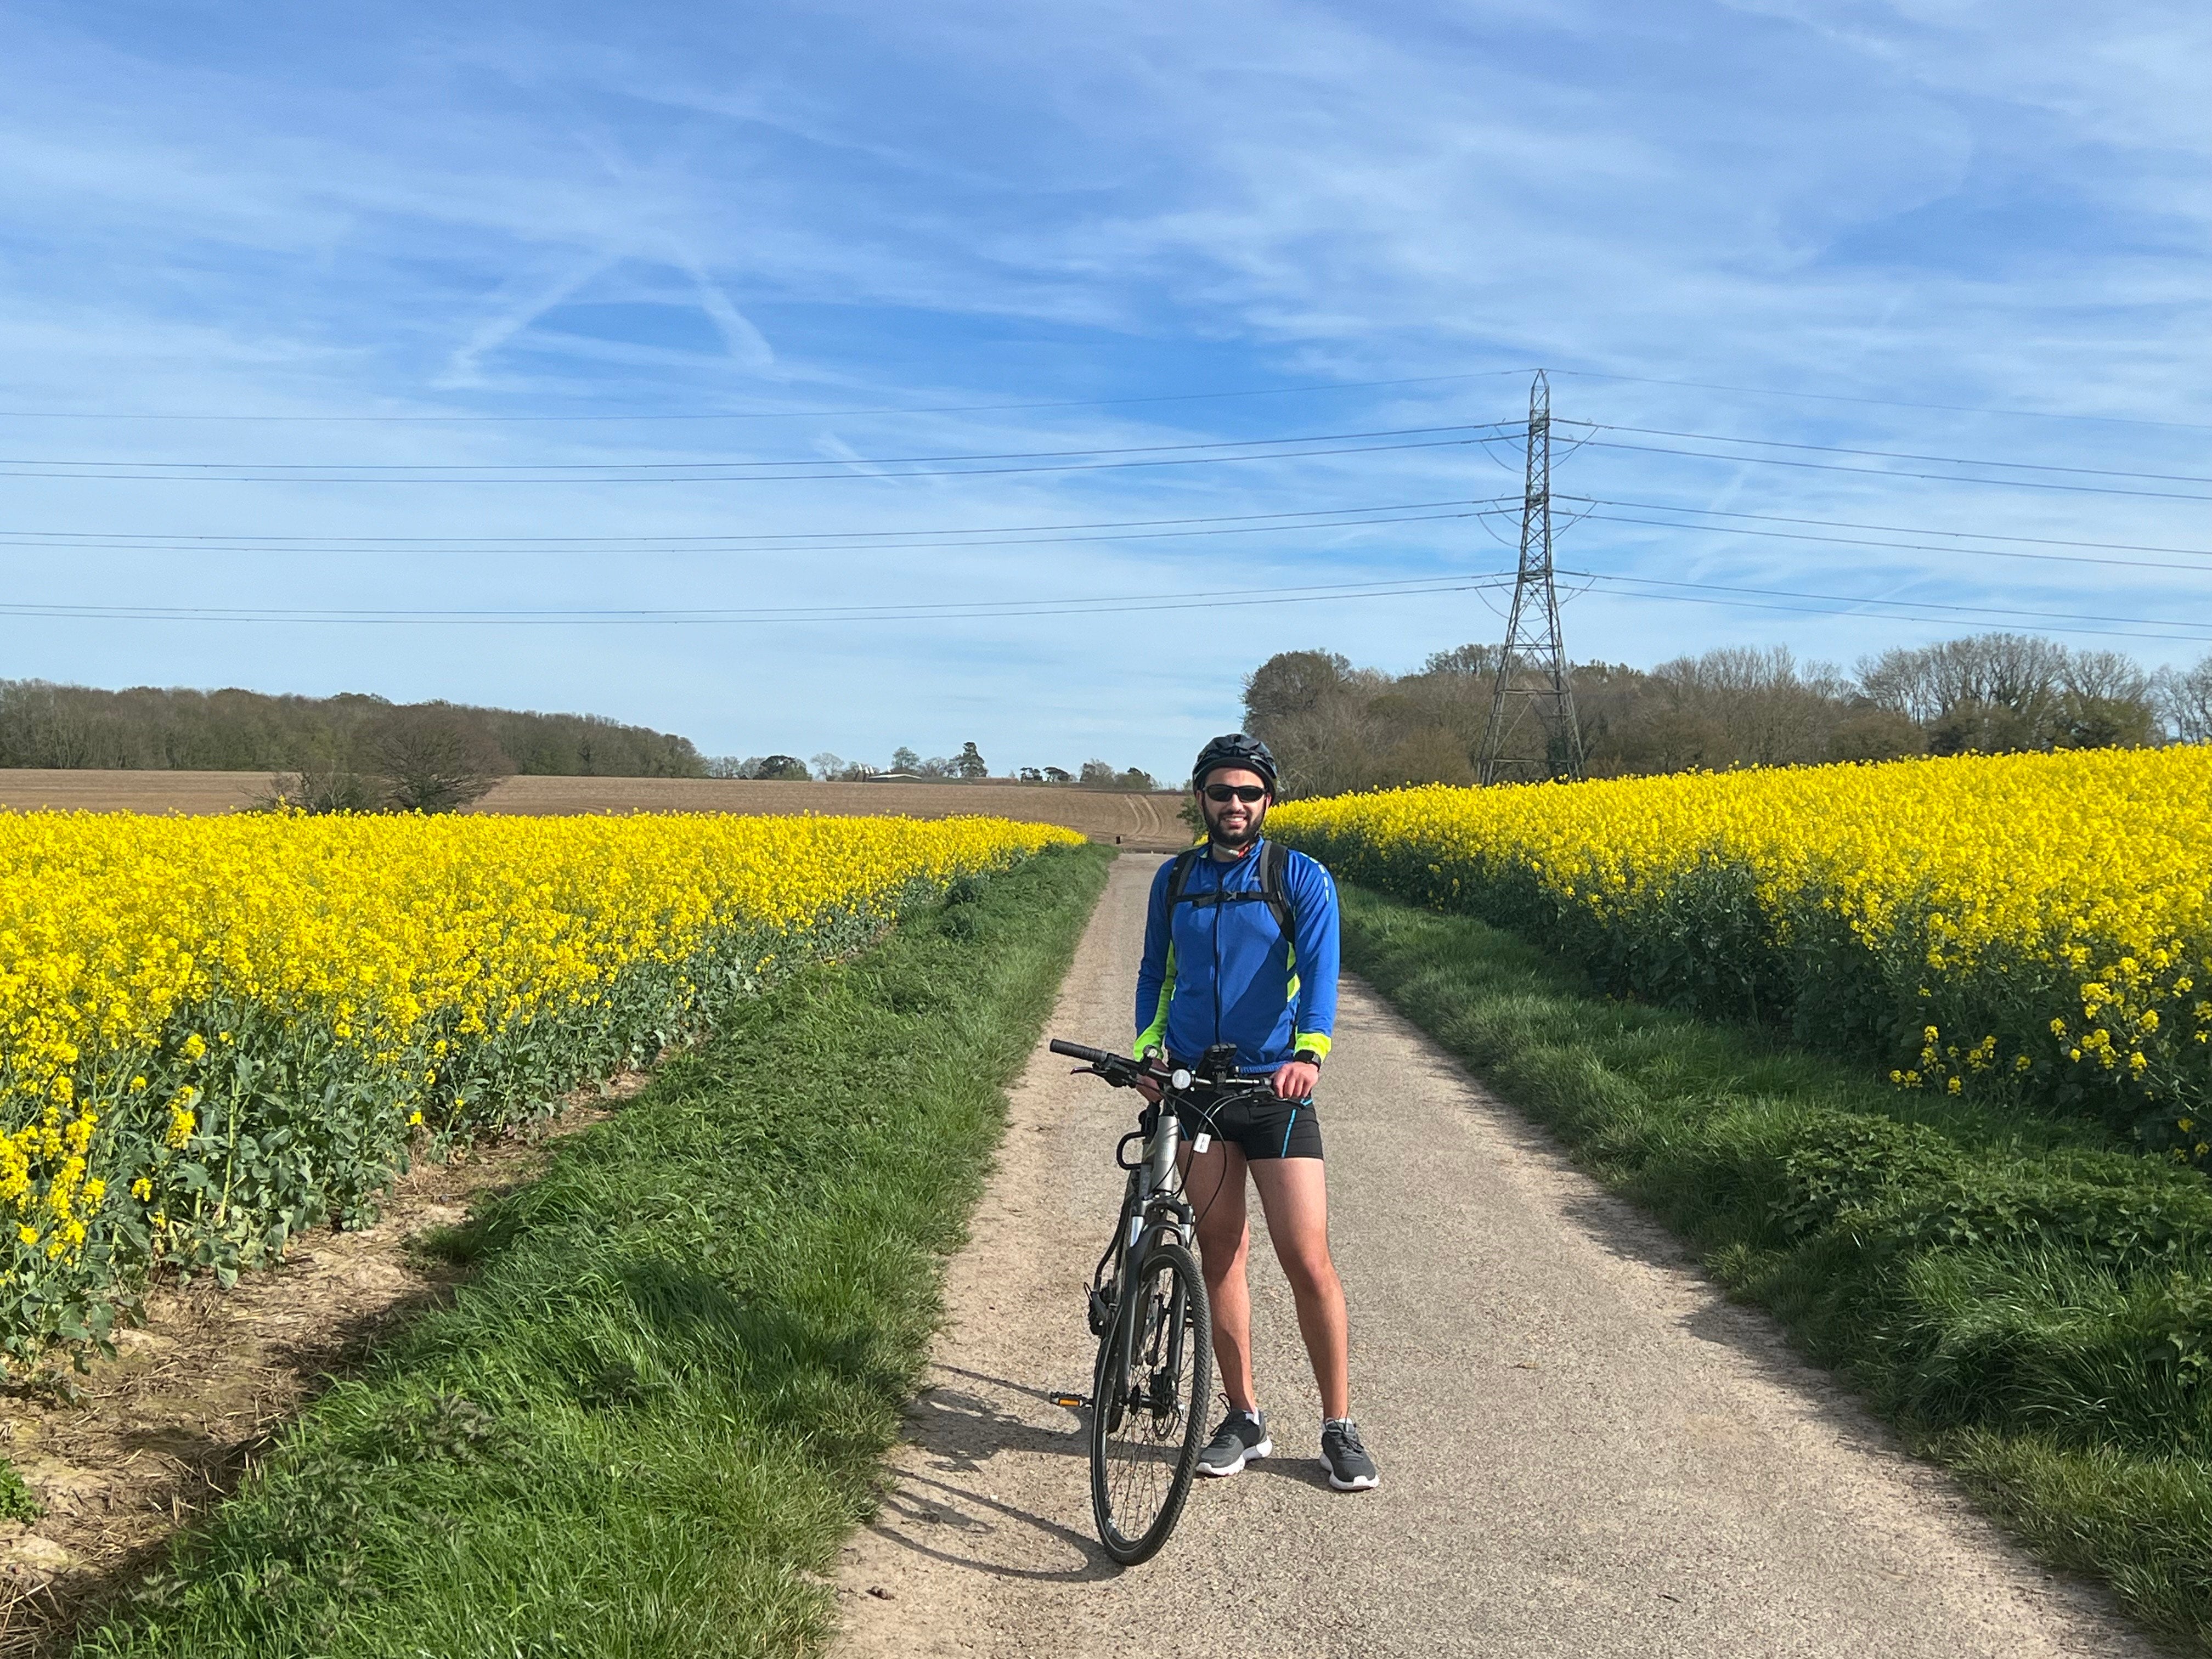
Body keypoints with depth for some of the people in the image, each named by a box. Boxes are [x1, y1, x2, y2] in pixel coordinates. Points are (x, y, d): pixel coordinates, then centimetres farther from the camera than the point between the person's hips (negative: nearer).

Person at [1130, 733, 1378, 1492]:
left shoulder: (1301, 879, -2)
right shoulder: (1174, 880, 10)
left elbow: (1319, 971, -15)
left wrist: (1309, 1051, -33)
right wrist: (1146, 1048, -1)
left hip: (1274, 1089, -3)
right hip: (1193, 1088, 3)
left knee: (1308, 1263, -4)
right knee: (1219, 1253, 8)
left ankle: (1340, 1428, 11)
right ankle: (1243, 1419, 21)